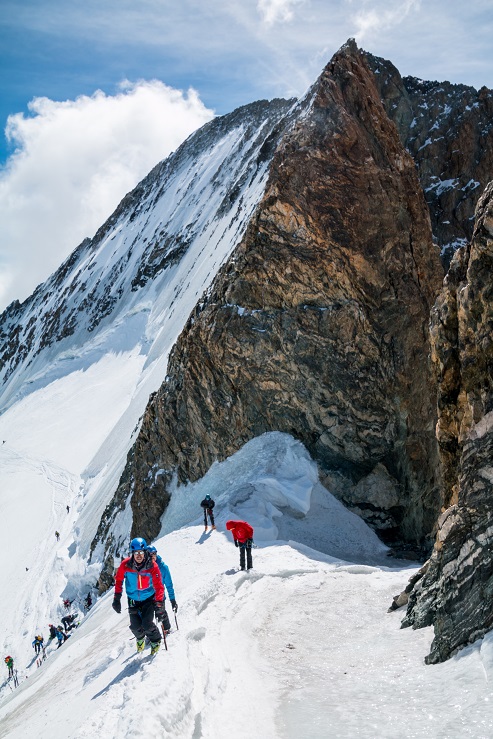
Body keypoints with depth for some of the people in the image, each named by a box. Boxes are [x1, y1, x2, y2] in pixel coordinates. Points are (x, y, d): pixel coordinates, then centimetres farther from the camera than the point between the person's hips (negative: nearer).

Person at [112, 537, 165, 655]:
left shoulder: (152, 566, -24)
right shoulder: (125, 565, -20)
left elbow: (159, 587, -21)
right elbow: (118, 580, -2)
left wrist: (159, 606, -28)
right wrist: (117, 598, -3)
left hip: (149, 598, -2)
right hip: (133, 599, 2)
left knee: (147, 624, -15)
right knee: (135, 626, -4)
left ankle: (156, 641, 18)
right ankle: (140, 638, 33)